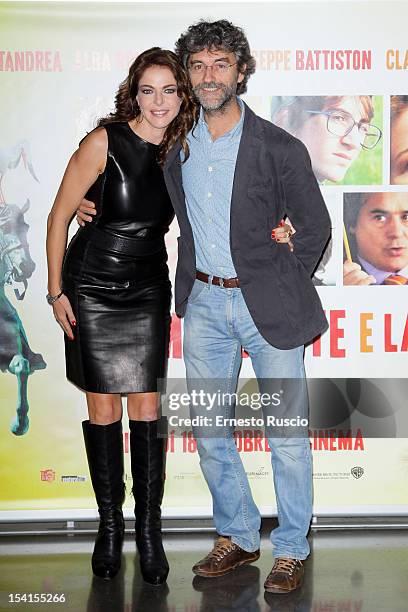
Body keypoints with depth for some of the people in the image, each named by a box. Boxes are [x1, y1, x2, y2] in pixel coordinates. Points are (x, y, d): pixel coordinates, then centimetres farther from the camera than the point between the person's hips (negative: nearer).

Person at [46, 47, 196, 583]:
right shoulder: (105, 142, -13)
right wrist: (56, 291, -7)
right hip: (92, 287, -3)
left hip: (148, 291, 3)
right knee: (103, 408, 3)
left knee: (147, 408, 2)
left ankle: (149, 528, 14)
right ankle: (110, 524, 18)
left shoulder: (182, 150, 0)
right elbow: (60, 215, -7)